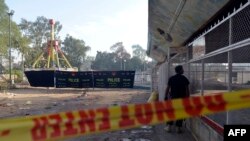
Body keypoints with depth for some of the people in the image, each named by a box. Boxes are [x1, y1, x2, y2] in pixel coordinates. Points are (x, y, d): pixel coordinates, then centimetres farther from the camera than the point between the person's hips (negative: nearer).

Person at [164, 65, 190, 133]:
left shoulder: (171, 78, 1)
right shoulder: (184, 79, -4)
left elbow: (168, 88, 2)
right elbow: (187, 89, -4)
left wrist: (166, 97, 8)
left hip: (173, 97, 2)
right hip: (182, 98, -1)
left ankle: (169, 127, 8)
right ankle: (178, 128, 7)